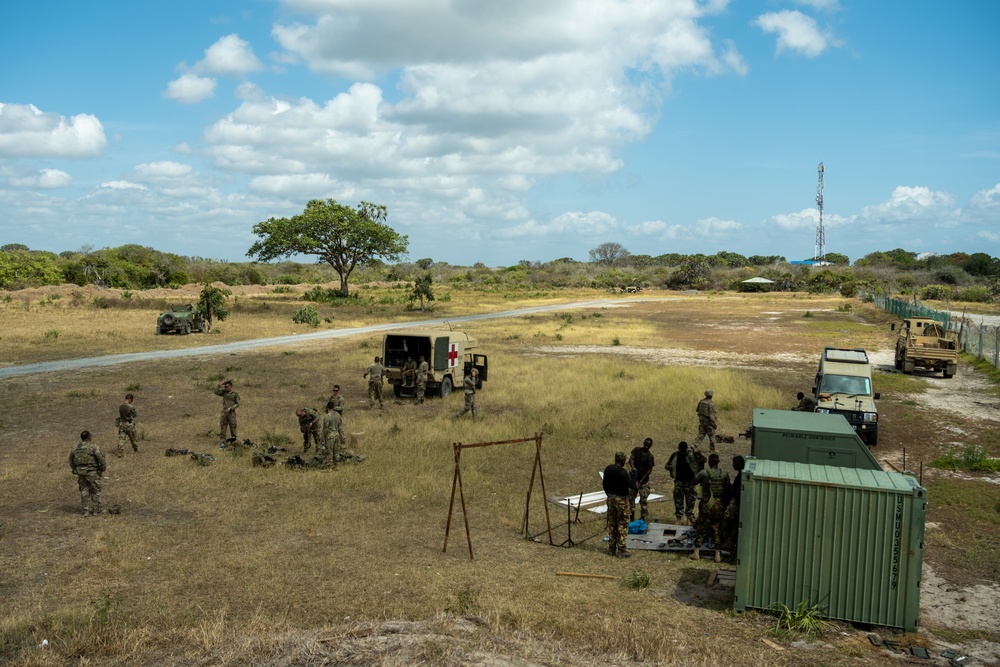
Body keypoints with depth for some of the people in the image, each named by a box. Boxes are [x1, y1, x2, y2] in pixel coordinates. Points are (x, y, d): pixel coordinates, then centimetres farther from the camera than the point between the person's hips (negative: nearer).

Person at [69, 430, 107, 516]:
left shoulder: (75, 448, 6)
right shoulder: (93, 447, -13)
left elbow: (71, 461, 17)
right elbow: (102, 459, -15)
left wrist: (75, 470, 26)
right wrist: (102, 469, -2)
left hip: (80, 473, 5)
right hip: (92, 472, -5)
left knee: (84, 491, 13)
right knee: (95, 490, 8)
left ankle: (86, 510, 12)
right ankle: (96, 509, 14)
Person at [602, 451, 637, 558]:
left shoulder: (608, 469, 4)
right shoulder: (622, 471, -20)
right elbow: (632, 485, -21)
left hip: (611, 498, 7)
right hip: (621, 500, -7)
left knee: (611, 524, 13)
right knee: (622, 525, 0)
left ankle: (611, 548, 19)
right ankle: (621, 550, 2)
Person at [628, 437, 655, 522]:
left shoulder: (650, 456, -10)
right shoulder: (637, 450, -1)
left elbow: (649, 470, -11)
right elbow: (630, 459, -13)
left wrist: (641, 481, -15)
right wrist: (633, 467, -34)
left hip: (644, 480, -3)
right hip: (634, 478, 3)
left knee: (644, 499, -2)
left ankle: (643, 517, 6)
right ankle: (631, 515, 19)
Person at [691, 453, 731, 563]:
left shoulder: (704, 473, -12)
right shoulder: (724, 475, -4)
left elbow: (694, 482, 1)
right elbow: (728, 491, 1)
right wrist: (725, 503, 13)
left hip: (707, 504, -2)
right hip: (719, 505, 2)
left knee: (701, 528, 9)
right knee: (717, 529, 10)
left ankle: (696, 552, 13)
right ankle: (718, 554, 13)